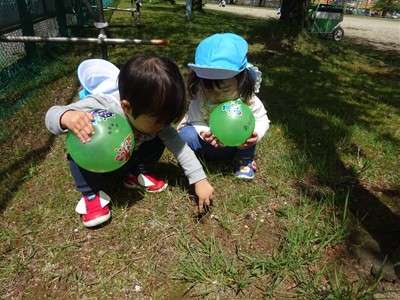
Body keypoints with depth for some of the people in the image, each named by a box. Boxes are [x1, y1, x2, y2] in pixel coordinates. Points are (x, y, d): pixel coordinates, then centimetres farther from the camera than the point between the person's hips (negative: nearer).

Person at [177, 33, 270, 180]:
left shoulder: (248, 99, -23)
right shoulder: (199, 99, -23)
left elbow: (262, 120, -13)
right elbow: (196, 121, -15)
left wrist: (255, 134, -35)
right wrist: (203, 132, -39)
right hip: (208, 145, -1)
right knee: (186, 135, -29)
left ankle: (245, 160, -1)